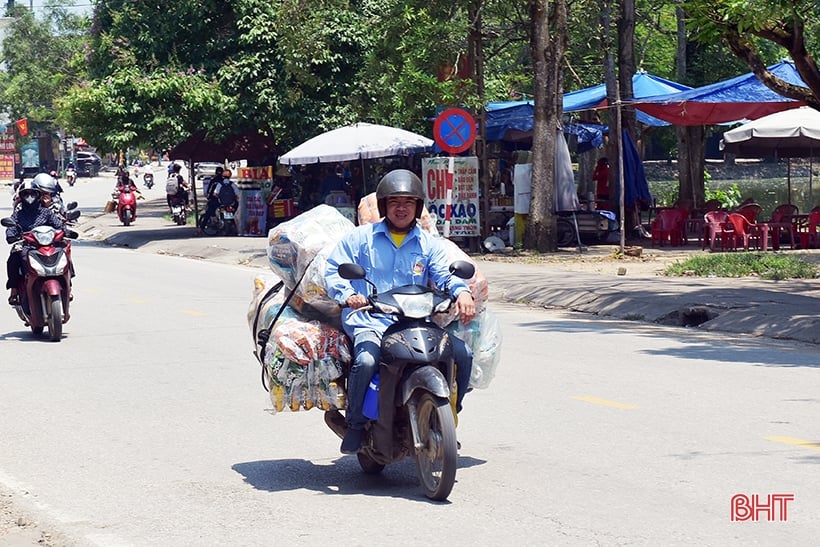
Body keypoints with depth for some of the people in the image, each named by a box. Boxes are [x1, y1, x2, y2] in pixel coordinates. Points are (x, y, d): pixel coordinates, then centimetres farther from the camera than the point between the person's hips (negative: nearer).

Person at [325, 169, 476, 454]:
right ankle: (356, 424, -11)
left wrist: (462, 292, -21)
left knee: (462, 353, -15)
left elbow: (446, 274, 3)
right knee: (366, 359, -35)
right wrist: (347, 295, -19)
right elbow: (334, 270, 3)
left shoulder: (428, 244, 16)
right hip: (370, 321, -3)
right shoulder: (361, 238, 9)